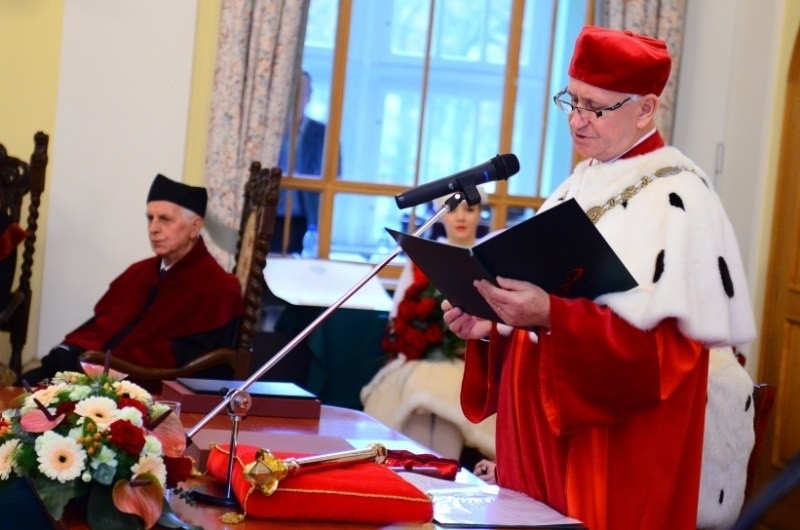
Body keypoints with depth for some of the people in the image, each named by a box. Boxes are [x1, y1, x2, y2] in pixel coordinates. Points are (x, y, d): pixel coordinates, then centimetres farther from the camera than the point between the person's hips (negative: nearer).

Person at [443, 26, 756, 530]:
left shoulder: (677, 198, -13)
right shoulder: (581, 183, 12)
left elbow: (670, 340, -21)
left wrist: (551, 317, -28)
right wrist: (492, 326, -1)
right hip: (540, 428, 8)